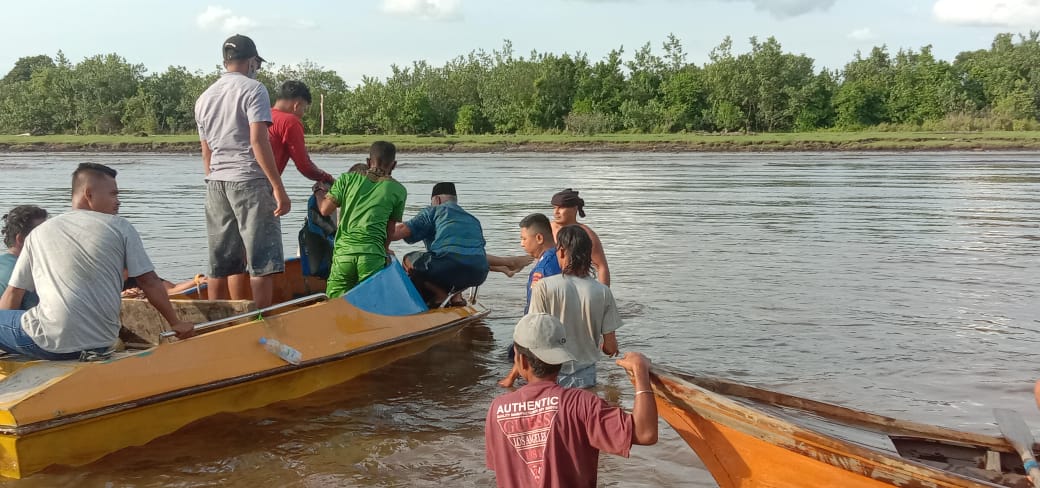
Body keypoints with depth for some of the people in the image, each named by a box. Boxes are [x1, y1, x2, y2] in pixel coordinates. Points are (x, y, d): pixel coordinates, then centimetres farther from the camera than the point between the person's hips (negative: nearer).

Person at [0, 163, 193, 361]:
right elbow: (150, 283, 3)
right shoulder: (121, 228, 4)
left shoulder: (38, 234, 10)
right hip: (101, 345, 2)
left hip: (49, 345, -2)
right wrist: (176, 323, 12)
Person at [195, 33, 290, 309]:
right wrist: (278, 188, -17)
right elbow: (258, 140, -16)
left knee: (221, 263, 10)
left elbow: (206, 154, 18)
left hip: (216, 183, 7)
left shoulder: (205, 97, 17)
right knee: (262, 260, -4)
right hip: (250, 181, -7)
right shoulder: (253, 89, -5)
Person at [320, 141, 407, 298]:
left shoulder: (348, 179, 10)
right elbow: (390, 231, 13)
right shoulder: (398, 190, 10)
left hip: (343, 251, 1)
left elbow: (325, 210, 8)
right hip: (373, 255, -1)